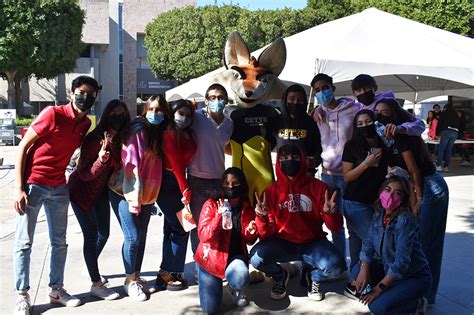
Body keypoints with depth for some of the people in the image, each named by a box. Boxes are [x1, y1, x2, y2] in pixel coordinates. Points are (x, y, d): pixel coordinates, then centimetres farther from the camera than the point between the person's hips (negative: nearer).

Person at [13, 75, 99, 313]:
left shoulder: (86, 123, 4)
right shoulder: (52, 114, -14)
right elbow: (23, 146, -12)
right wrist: (19, 187, -17)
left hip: (59, 188, 6)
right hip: (33, 184, -6)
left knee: (59, 242, 12)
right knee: (24, 243, 1)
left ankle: (56, 289, 25)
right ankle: (22, 295, 12)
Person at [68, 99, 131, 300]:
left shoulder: (120, 140, -8)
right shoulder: (94, 139, -26)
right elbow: (84, 174, -27)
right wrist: (101, 160, -42)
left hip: (101, 191, 7)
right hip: (82, 192, -6)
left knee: (103, 234, 14)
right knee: (91, 235, -3)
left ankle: (90, 267, 40)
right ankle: (97, 285, 8)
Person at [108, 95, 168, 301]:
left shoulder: (160, 134, 7)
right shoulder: (138, 130, -15)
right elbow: (131, 165, -19)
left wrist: (151, 198, 9)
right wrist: (133, 199, -19)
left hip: (146, 193, 7)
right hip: (125, 192, -7)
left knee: (142, 236, 11)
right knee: (133, 237, -6)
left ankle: (137, 276, 26)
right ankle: (130, 281, 12)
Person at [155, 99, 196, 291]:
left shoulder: (187, 135, 11)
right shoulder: (170, 135, -14)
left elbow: (183, 163, 8)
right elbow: (176, 164, -18)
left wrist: (185, 188, -1)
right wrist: (185, 190, -18)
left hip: (177, 184, 9)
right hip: (168, 185, -9)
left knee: (172, 229, 13)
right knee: (180, 229, -5)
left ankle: (168, 274, 22)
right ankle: (168, 274, 6)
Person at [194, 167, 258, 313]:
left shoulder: (247, 208, -2)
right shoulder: (211, 204, -12)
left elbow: (250, 241, 6)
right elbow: (203, 235, -19)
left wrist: (251, 232, -18)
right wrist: (219, 216, -31)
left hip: (235, 256, 2)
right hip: (211, 256, -1)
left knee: (240, 279, -34)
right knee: (210, 308, -10)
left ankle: (234, 288, 6)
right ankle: (215, 282, 24)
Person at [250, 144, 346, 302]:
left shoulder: (318, 187, -4)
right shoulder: (271, 191, -4)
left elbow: (334, 227, -4)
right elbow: (266, 233, -6)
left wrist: (330, 213, -26)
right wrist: (262, 217, -27)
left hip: (313, 243, 0)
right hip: (282, 243, 0)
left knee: (336, 266, -28)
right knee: (257, 257, -29)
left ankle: (314, 277, 11)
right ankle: (280, 276, 9)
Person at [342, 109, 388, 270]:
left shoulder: (384, 144, 7)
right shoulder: (352, 145, -4)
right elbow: (347, 177, -7)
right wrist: (367, 163, -16)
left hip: (377, 202, 4)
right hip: (356, 203, -4)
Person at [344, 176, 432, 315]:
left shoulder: (405, 221, -26)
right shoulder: (379, 214, -4)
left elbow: (401, 261, -29)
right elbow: (368, 243, -1)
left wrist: (379, 288, -25)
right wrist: (364, 269, -19)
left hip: (415, 277, -7)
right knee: (357, 271, -14)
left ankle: (416, 304, 3)